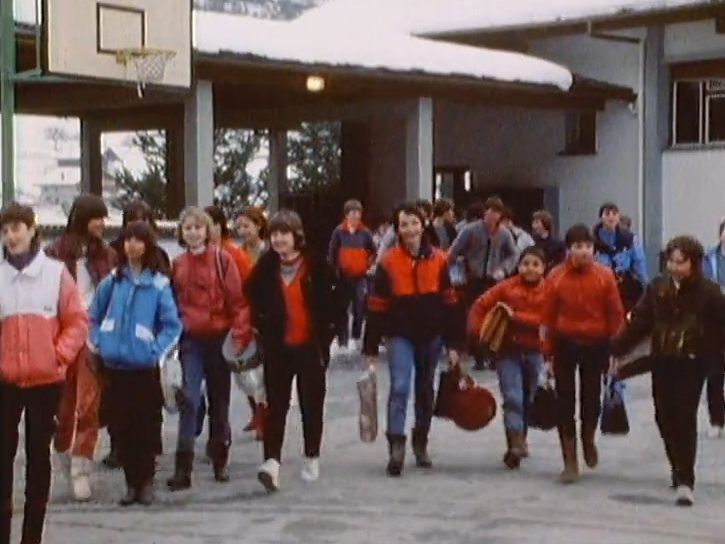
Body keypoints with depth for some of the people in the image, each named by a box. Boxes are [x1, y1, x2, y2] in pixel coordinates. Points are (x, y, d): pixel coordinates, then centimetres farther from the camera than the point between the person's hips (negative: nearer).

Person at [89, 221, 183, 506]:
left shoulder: (159, 283, -6)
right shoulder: (113, 280, 4)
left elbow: (172, 325, -6)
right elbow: (94, 315, 15)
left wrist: (157, 350, -13)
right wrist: (96, 341, 5)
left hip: (144, 366, -3)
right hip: (114, 364, 3)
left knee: (146, 424, 1)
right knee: (122, 425, 6)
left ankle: (146, 480, 13)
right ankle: (131, 481, 15)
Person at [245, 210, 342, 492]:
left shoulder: (317, 267, -8)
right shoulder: (265, 268, 1)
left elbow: (334, 301, -2)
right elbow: (252, 300, 13)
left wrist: (325, 333, -2)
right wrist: (263, 328, 6)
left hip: (311, 346, -1)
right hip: (277, 347, 2)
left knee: (312, 403, 9)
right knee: (276, 405, -5)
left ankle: (312, 458, 23)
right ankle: (272, 460, -12)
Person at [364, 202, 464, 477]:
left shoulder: (438, 260, -1)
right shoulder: (389, 262, -6)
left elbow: (449, 303, 1)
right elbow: (377, 306, -4)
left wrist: (453, 343, -1)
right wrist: (371, 347, -4)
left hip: (431, 335, 2)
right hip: (401, 335, -2)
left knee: (425, 389, 13)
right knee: (400, 388, -15)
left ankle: (421, 444, 26)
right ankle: (396, 447, -17)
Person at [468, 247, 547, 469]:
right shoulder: (507, 287, -3)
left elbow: (545, 320, -17)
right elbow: (480, 305, 0)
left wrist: (516, 316, -21)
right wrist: (478, 331, -9)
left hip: (534, 351, 1)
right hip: (508, 350, -1)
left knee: (527, 399, 14)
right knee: (513, 397, -12)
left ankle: (520, 440, 32)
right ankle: (516, 443, -15)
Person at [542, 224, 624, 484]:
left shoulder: (605, 275, -7)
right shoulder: (556, 277, -8)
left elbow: (615, 314, -2)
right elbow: (548, 316, -2)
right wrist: (549, 351, -3)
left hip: (595, 345, 0)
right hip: (565, 345, 0)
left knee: (591, 396, 9)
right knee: (565, 401, 1)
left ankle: (589, 439, 41)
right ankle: (570, 462, 9)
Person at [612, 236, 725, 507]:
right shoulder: (658, 287, 3)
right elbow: (639, 322, 3)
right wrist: (616, 348, -2)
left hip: (693, 363, -4)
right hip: (663, 362, 4)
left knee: (685, 418, -9)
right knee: (665, 417, 9)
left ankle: (684, 481, -7)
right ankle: (680, 471, 29)